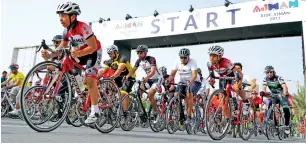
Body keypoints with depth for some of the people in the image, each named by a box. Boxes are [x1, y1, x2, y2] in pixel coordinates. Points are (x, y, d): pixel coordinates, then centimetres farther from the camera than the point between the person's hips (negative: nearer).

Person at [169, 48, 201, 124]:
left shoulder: (192, 62, -17)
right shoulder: (177, 63, -5)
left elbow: (194, 75, -30)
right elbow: (172, 74, -9)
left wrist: (190, 82, -50)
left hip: (194, 82, -4)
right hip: (183, 82, 5)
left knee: (189, 94, -32)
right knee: (176, 95, -18)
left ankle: (189, 116, -24)